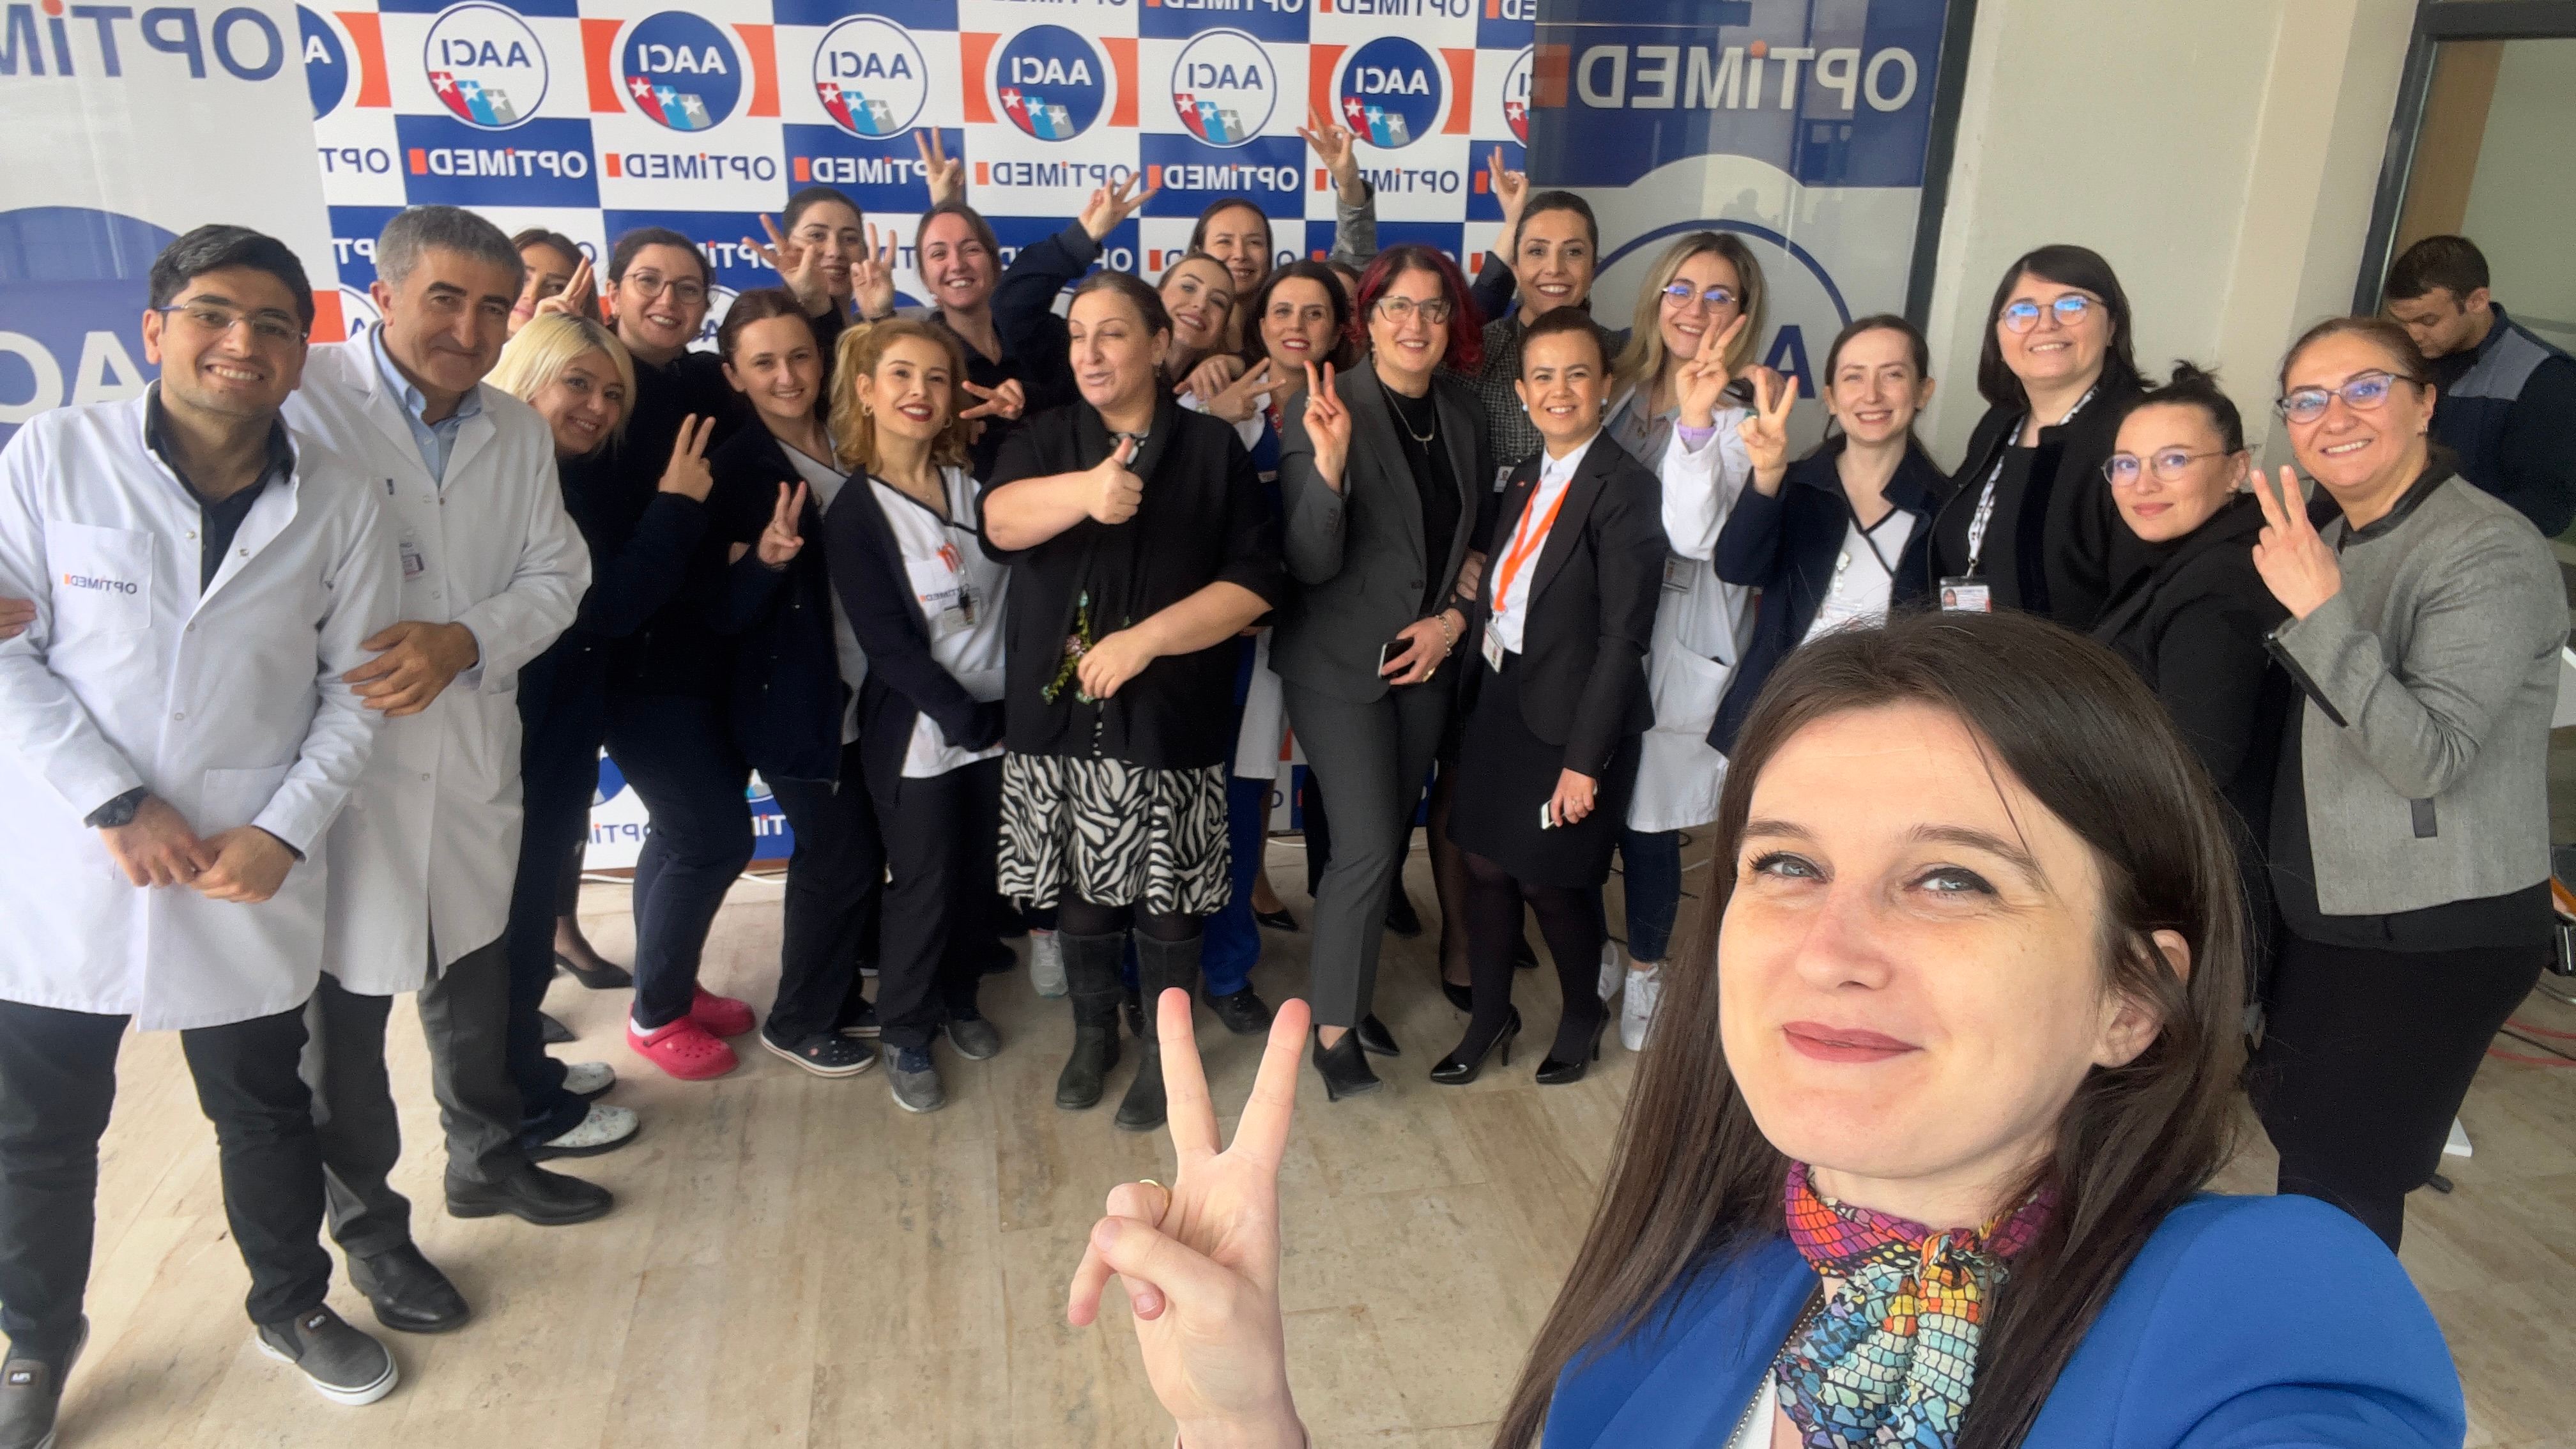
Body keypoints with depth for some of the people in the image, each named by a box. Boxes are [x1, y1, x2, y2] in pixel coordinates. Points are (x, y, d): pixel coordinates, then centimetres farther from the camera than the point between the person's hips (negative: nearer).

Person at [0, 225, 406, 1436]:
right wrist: (114, 803, -16)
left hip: (251, 877, 1)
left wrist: (285, 830, -10)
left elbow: (354, 686, 0)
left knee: (266, 1111, 16)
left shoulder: (337, 498, -3)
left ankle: (291, 1304, 40)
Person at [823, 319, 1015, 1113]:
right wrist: (969, 721, -15)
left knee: (981, 876, 15)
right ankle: (906, 1035, 25)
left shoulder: (975, 480, 4)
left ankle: (959, 999, 38)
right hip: (919, 734, -4)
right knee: (924, 887, 5)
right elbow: (889, 646, -14)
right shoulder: (854, 512, -10)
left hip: (997, 719, 4)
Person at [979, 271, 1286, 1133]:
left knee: (1165, 895, 6)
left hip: (1169, 717, -2)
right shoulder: (1045, 439, 6)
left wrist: (1145, 639, -18)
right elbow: (998, 520, -15)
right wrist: (1083, 492, -35)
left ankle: (1165, 1050, 27)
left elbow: (1253, 582, -8)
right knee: (1080, 886, 13)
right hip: (1059, 713, 2)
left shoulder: (1213, 449, 0)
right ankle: (1093, 1034, 36)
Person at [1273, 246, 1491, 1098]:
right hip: (1341, 662, -6)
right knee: (1369, 847, -9)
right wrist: (1329, 464, -35)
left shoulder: (1460, 413, 2)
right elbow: (1311, 564, -21)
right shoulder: (1327, 410, -16)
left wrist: (1453, 620, -3)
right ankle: (1333, 1027, 11)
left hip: (1427, 659, 6)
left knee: (1392, 836, 14)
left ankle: (1354, 991, 33)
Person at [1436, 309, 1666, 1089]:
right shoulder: (1526, 478, 7)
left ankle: (1583, 1015, 35)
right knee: (1485, 866, 11)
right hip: (1500, 702, 6)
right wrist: (1475, 697, 4)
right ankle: (1489, 1017, 32)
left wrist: (1585, 758, -18)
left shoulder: (1626, 489, -16)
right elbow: (1499, 596, 7)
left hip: (1569, 716, -6)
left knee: (1551, 881, 7)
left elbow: (1623, 637, -18)